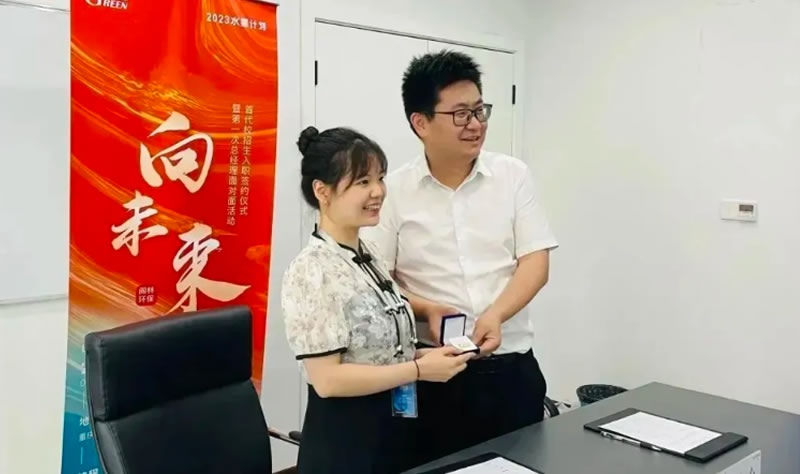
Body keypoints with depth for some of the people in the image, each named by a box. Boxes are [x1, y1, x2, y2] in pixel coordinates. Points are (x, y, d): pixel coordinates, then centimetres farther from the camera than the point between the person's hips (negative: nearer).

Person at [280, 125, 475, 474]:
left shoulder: (366, 255, 5)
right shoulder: (313, 271, -20)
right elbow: (327, 379, -24)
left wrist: (420, 354, -1)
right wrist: (419, 369, -21)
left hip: (392, 428, 8)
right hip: (344, 438, -8)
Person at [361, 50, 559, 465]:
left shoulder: (513, 175, 2)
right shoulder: (394, 190, -3)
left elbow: (535, 261, -2)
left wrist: (495, 315, -18)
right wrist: (426, 310, -19)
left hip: (511, 367, 2)